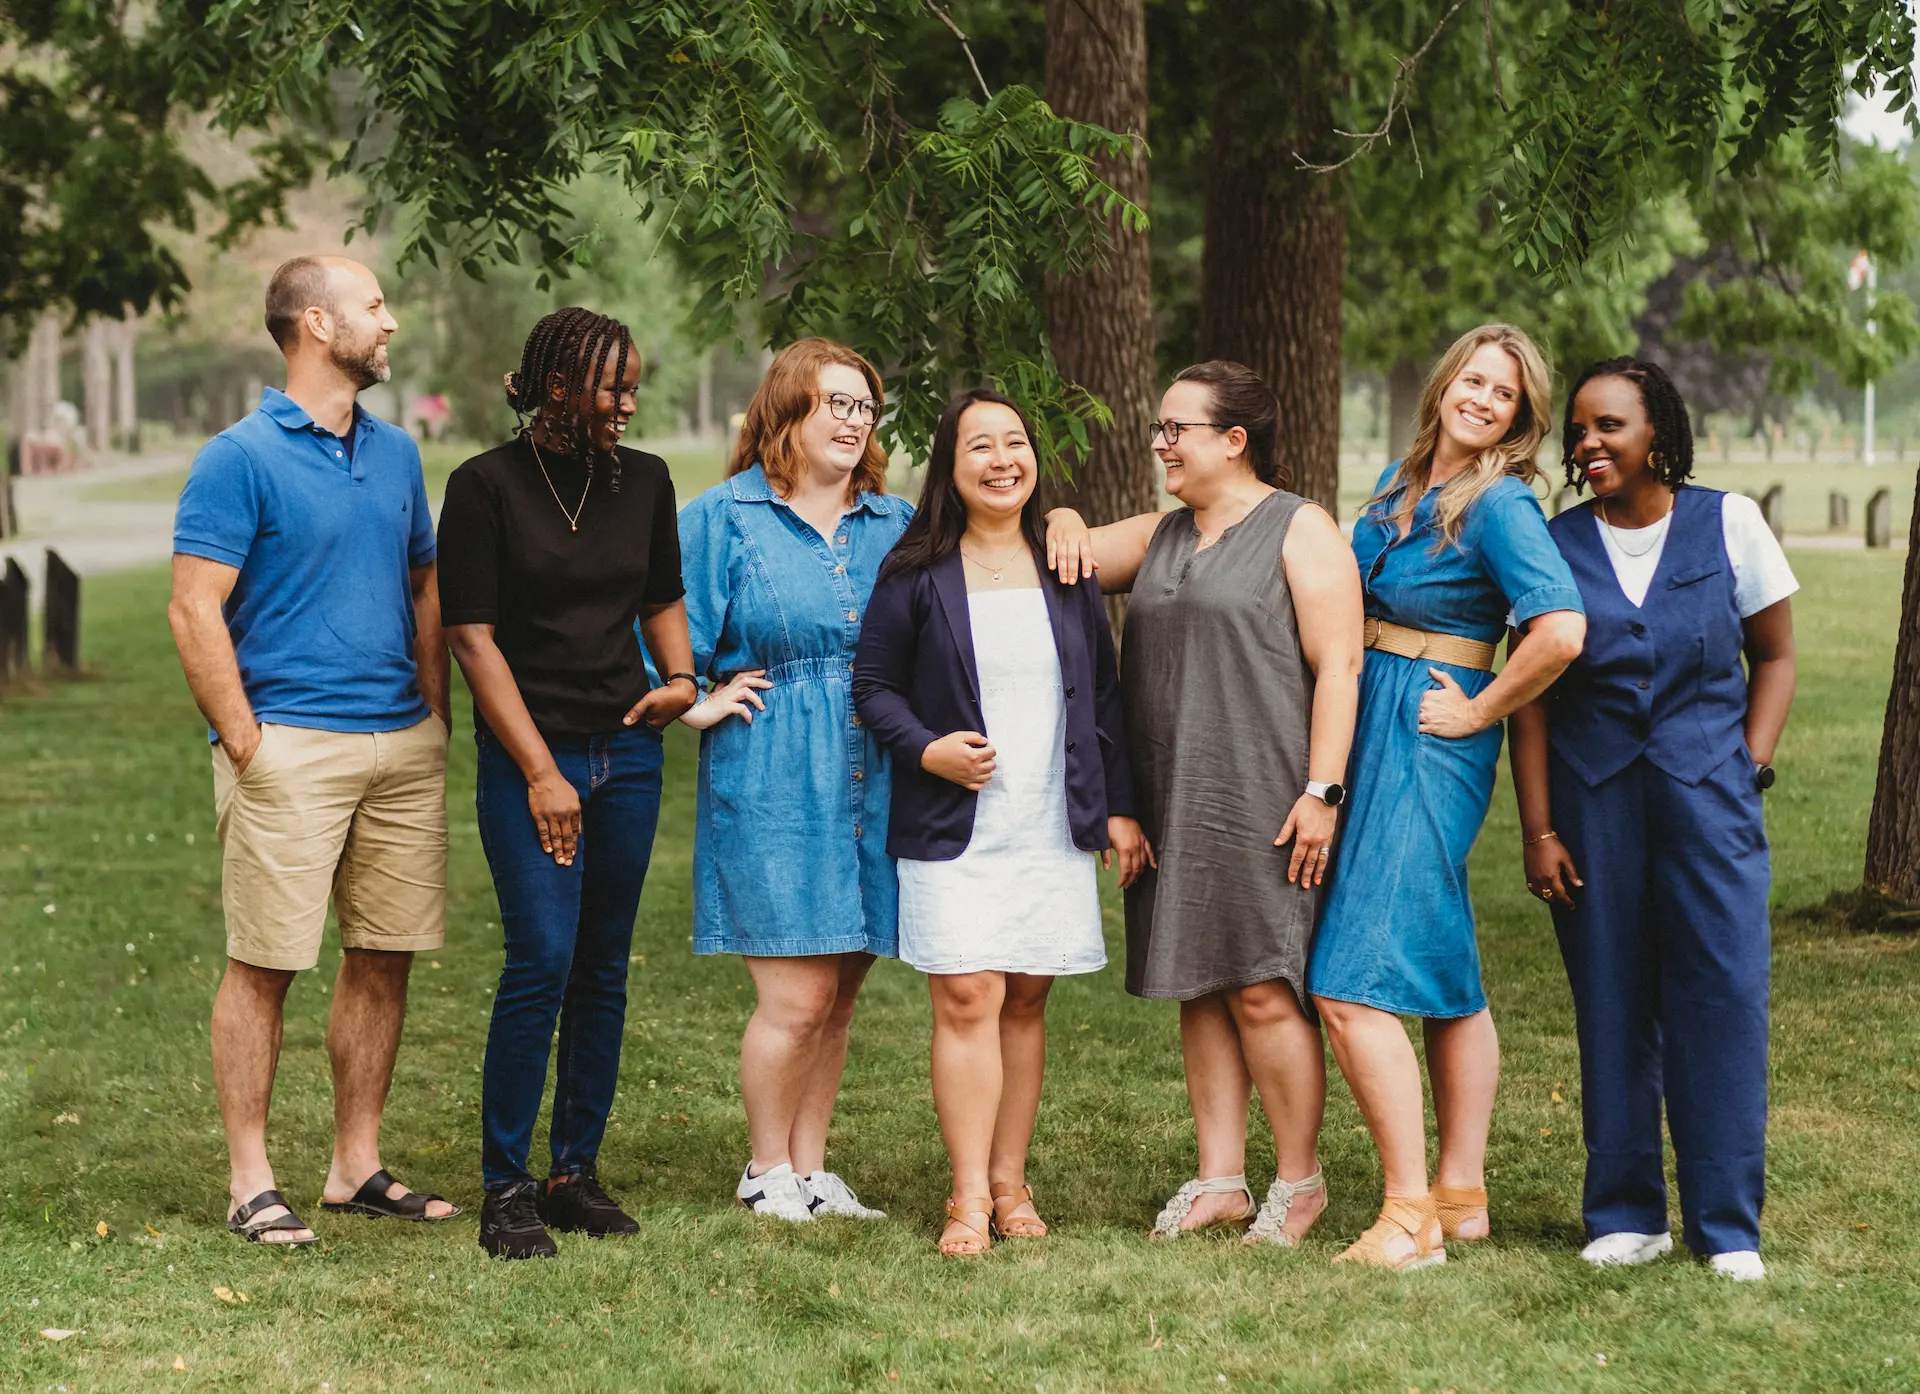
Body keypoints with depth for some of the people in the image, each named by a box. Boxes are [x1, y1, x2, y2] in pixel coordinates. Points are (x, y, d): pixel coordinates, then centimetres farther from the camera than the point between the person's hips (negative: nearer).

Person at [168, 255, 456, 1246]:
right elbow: (194, 612, -10)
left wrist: (434, 719, 12)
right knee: (265, 964, -2)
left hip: (402, 746, 7)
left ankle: (357, 1167, 19)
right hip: (290, 747, -6)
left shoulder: (396, 454, 13)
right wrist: (245, 745, -13)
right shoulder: (240, 459, -7)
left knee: (383, 959, 9)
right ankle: (251, 1183, 5)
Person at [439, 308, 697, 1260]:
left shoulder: (644, 482, 8)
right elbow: (472, 637, -8)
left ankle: (576, 1171, 15)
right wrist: (540, 772, -11)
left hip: (626, 749, 5)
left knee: (605, 968, 6)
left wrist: (680, 677, 1)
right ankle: (506, 1189, -5)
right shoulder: (486, 485, -6)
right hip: (526, 751, -5)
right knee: (542, 959, -13)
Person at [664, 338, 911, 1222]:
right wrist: (700, 707, -7)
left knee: (837, 997, 9)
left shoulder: (896, 526, 13)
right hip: (771, 788, -4)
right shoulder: (724, 519, 1)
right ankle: (767, 1172, 12)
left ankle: (811, 1170, 21)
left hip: (872, 790, 4)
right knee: (797, 998, -7)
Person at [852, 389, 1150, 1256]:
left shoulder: (1066, 568, 11)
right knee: (966, 999, -9)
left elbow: (1102, 694, 14)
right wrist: (927, 748, -14)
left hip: (1054, 828, 3)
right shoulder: (916, 575, 0)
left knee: (1027, 1000, 6)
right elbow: (874, 685, 3)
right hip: (953, 827, -3)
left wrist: (1118, 807, 10)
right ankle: (968, 1199, -5)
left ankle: (1010, 1183, 15)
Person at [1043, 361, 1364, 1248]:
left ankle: (1299, 1179, 4)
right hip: (1174, 804, 7)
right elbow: (1071, 558, 28)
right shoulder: (1160, 536, 19)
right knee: (1199, 990, 7)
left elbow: (1338, 666, -9)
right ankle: (1221, 1180, 13)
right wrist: (1065, 527, 4)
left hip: (1262, 801, -7)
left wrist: (1321, 790, -17)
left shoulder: (1299, 530, -3)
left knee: (1263, 992, -8)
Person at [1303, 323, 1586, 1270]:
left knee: (1354, 985, -13)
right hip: (1370, 732, 9)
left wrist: (1476, 711, -15)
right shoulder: (1398, 484, 11)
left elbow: (1561, 631, -26)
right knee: (1445, 975, 13)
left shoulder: (1500, 505, -13)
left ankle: (1411, 1216, -10)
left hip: (1430, 740, -9)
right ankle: (1463, 1195, 21)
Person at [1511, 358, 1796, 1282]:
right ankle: (1626, 1216, 14)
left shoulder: (1728, 525, 3)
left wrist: (1749, 769, -1)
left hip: (1705, 790, -1)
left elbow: (1774, 656, 11)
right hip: (1593, 799, 1)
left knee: (1721, 997, -5)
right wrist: (1538, 830, 0)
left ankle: (1727, 1225, 3)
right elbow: (1531, 696, 5)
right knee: (1611, 1005, 3)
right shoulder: (1554, 545, 4)